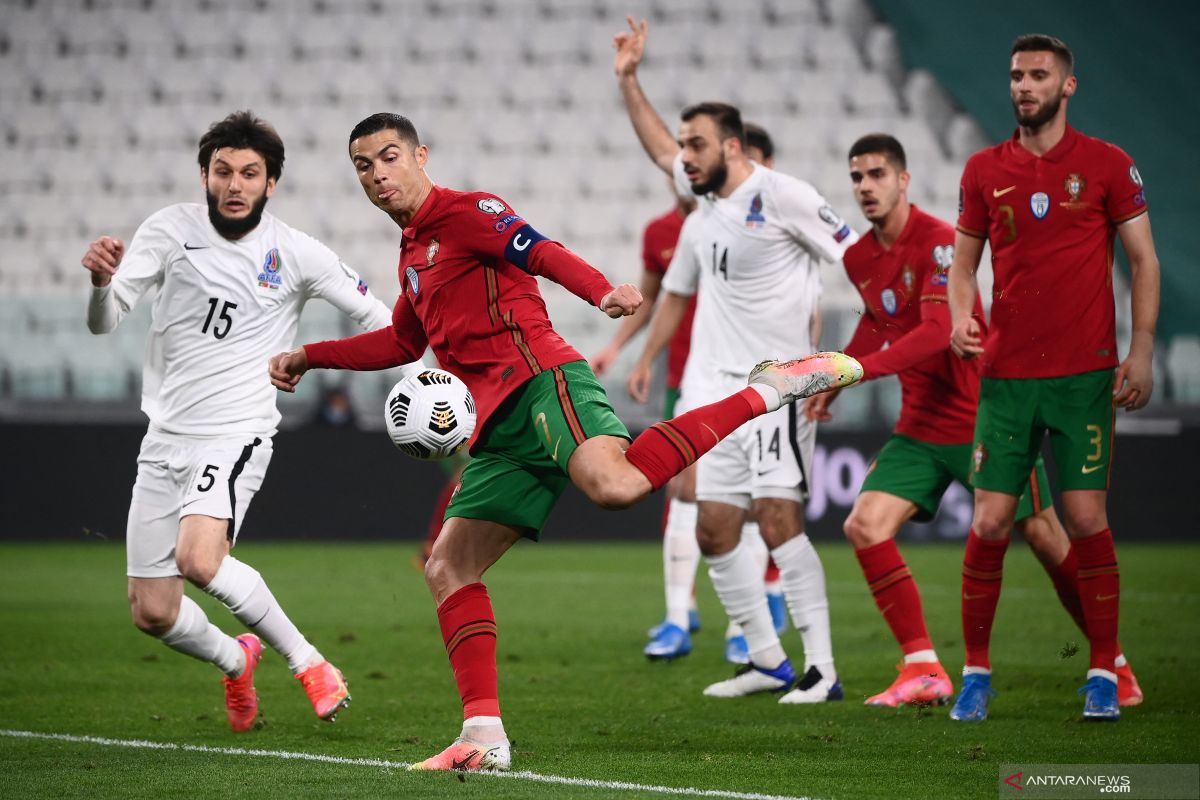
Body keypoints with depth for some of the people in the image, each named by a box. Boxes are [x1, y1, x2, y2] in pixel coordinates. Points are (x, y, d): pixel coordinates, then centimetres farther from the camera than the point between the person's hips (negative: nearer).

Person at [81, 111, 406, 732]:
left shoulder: (296, 255, -5)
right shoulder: (171, 230, -3)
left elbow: (377, 318, 5)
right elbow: (103, 322, -9)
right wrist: (101, 282, -31)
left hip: (236, 435, -3)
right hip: (165, 436, 3)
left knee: (198, 558, -31)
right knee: (152, 612, 3)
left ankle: (306, 661, -13)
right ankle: (235, 660, 35)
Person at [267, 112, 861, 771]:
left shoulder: (463, 211, 3)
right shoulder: (413, 253, 28)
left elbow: (541, 253, -14)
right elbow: (401, 342, 45)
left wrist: (603, 292, -33)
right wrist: (308, 357, 45)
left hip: (539, 379, -9)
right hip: (500, 430, 9)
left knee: (611, 484, -37)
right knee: (448, 568, 2)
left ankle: (766, 391, -24)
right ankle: (484, 737, -1)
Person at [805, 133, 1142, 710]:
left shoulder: (938, 241, -17)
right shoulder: (858, 260, 6)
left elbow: (938, 331, -28)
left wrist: (862, 367, -34)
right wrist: (833, 382, 17)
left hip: (985, 417, -6)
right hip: (920, 425, 6)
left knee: (1044, 537, -1)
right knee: (864, 525, -11)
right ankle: (923, 671, -7)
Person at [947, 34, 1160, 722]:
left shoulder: (1107, 164, 1)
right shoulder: (985, 170, 8)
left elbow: (1144, 259, 3)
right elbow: (964, 261, 15)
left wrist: (1141, 350, -5)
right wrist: (961, 317, -6)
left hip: (1086, 374, -2)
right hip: (1006, 374, 2)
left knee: (1087, 518, -5)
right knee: (990, 523, -2)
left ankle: (1104, 676, 5)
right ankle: (976, 672, 9)